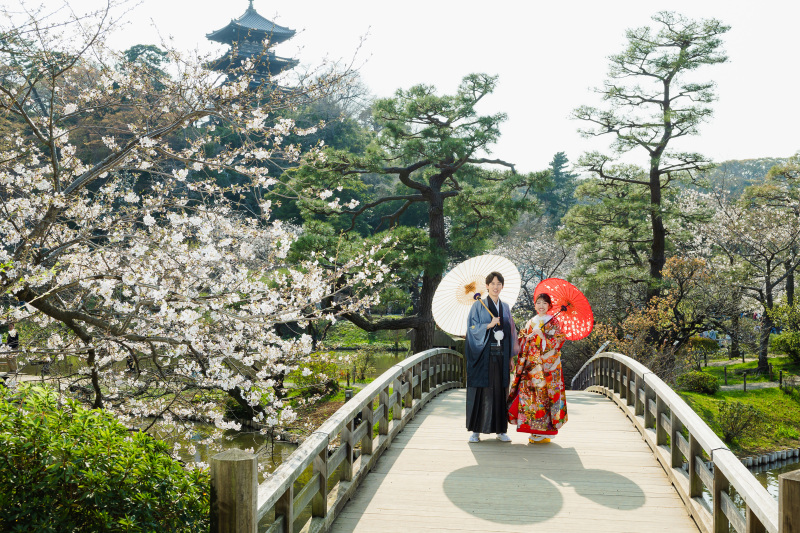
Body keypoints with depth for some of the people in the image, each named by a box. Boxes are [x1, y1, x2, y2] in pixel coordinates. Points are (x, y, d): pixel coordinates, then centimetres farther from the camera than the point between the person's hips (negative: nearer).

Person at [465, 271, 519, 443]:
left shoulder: (505, 307, 14)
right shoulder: (478, 305, 1)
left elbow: (510, 332, 15)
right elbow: (473, 329, -5)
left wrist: (510, 356, 11)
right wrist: (489, 325, -20)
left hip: (500, 355, 4)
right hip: (483, 354, -4)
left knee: (500, 391, 4)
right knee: (480, 389, -4)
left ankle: (500, 430, 10)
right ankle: (476, 430, 2)